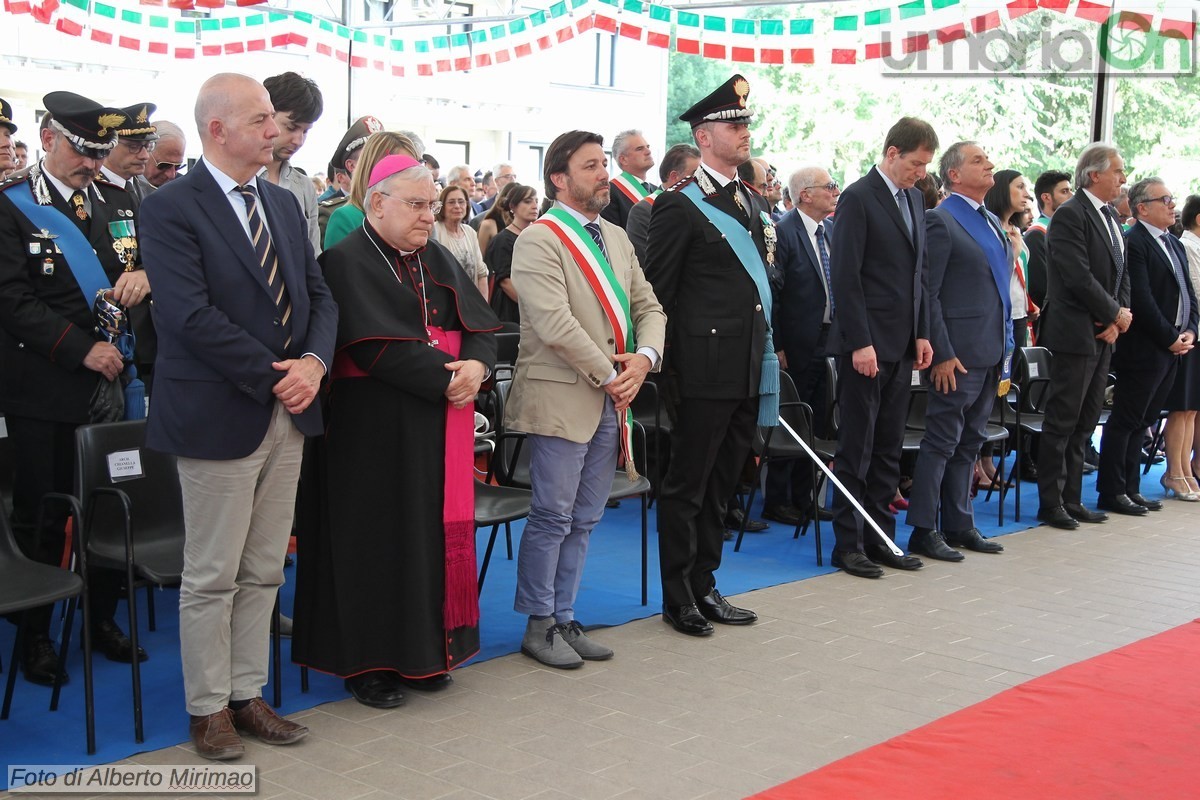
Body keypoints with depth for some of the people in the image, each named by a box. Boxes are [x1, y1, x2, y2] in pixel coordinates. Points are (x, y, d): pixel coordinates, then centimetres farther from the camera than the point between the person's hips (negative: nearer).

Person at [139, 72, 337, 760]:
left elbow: (317, 295, 12)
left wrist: (313, 362, -7)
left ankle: (247, 693, 25)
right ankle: (209, 708, 19)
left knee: (264, 572, 13)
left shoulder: (284, 204, 13)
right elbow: (191, 316, -20)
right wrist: (274, 377, -17)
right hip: (220, 416, -7)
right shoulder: (171, 209, -10)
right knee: (212, 576, 5)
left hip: (287, 416, 7)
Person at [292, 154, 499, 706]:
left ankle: (425, 649, 22)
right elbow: (377, 345, -19)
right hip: (378, 428, -7)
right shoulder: (347, 261, -9)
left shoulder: (437, 260, 14)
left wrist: (476, 366, -14)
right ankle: (369, 661, 12)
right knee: (378, 539, 1)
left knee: (437, 532, 10)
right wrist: (448, 374, -20)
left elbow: (480, 323, 7)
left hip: (441, 423, 7)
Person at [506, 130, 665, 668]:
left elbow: (648, 308, 15)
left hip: (610, 402, 7)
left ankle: (564, 619, 21)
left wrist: (644, 358, -5)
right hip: (560, 399, -7)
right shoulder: (539, 240, -9)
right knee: (552, 518, -1)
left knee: (583, 520, 12)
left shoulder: (616, 237, 17)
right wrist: (609, 375, -13)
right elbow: (556, 325, -19)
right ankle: (539, 627, 11)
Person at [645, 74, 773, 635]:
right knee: (687, 487, 2)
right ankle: (677, 599, 12)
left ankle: (704, 587, 26)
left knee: (721, 485, 15)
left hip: (749, 369, 8)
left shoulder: (755, 203, 16)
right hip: (705, 371, -8)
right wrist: (668, 370, -11)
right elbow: (658, 294, -9)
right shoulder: (679, 206, -8)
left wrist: (767, 353, 15)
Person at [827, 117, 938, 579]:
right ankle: (848, 544, 7)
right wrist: (860, 342, -18)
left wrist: (921, 333, 10)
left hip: (901, 345, 8)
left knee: (889, 447, 11)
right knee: (857, 447, -1)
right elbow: (845, 276, -15)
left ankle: (880, 537, 18)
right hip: (866, 343, -8)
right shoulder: (858, 198, -10)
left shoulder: (914, 199, 14)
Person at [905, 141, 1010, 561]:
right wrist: (942, 354, -18)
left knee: (969, 443, 14)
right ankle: (923, 530, 5)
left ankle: (959, 525, 22)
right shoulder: (940, 221, -10)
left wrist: (1004, 344, 14)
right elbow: (928, 293, -15)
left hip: (991, 352, 8)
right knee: (942, 443, -2)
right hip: (959, 353, -8)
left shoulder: (992, 221, 16)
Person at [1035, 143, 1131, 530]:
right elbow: (1079, 278, -20)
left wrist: (1119, 317, -3)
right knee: (1062, 423, -2)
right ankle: (1050, 503, 6)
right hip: (1075, 334, -9)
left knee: (1084, 425, 12)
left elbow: (1120, 275, 14)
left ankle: (1071, 500, 20)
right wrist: (1114, 314, -11)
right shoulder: (1070, 216, -12)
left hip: (1103, 336, 9)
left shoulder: (1111, 218, 16)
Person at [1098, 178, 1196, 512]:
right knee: (1125, 421, -2)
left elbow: (1187, 293, 19)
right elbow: (1141, 299, -18)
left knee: (1141, 421, 13)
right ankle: (1111, 493, 4)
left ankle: (1130, 488, 19)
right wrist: (1169, 338, -14)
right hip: (1142, 348, -9)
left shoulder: (1174, 245, 18)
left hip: (1171, 348, 9)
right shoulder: (1133, 243, -13)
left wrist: (1189, 331, 3)